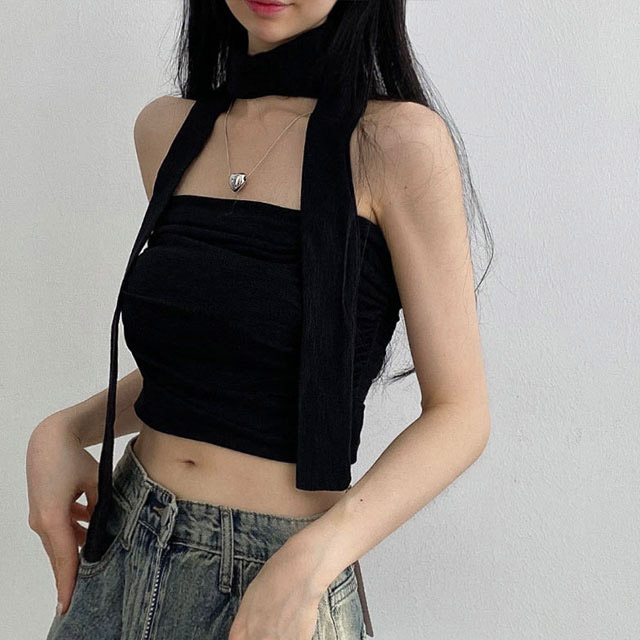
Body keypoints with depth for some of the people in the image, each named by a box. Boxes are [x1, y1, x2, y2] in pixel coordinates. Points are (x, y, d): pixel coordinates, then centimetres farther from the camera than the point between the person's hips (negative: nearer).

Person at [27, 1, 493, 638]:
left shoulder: (398, 138, -13)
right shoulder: (166, 128, 3)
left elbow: (459, 412, -12)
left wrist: (306, 566, -23)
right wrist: (64, 430, -2)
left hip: (282, 581, -5)